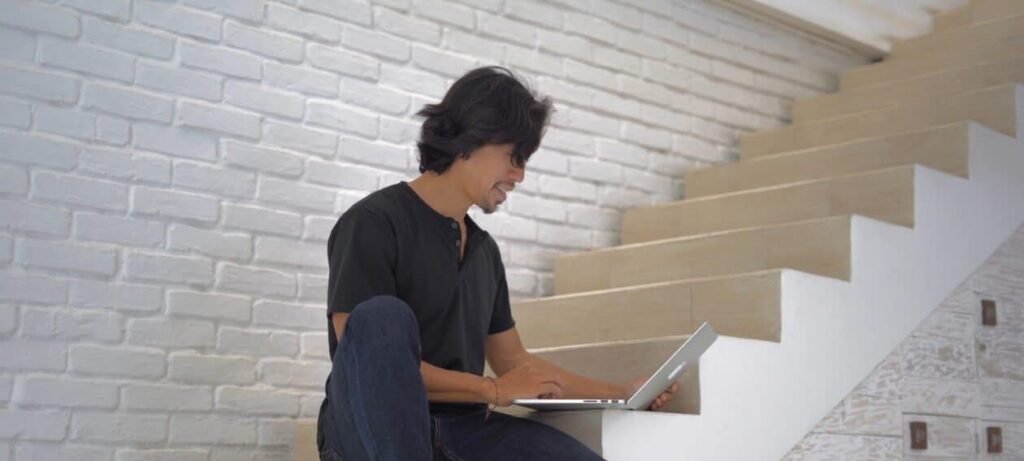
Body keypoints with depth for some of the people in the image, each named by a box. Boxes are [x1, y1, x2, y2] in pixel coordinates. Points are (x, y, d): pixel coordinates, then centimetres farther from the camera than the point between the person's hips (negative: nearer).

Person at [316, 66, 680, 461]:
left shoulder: (485, 249, 17)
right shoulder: (373, 222, -8)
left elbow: (513, 360, 21)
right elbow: (366, 359, -16)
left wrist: (623, 394, 13)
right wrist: (493, 390, -14)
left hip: (458, 427, 6)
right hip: (368, 428, -5)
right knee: (382, 317, -37)